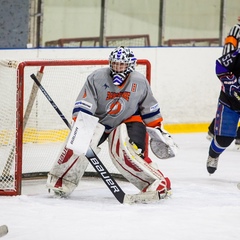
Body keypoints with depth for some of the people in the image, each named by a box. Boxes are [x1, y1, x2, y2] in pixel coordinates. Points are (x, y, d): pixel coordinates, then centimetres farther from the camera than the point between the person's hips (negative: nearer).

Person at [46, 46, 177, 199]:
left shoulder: (140, 82, -11)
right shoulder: (96, 78, -18)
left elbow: (150, 109, 4)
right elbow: (83, 108, -21)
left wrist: (158, 130, 5)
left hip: (128, 121, -1)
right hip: (99, 120, 1)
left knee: (125, 152, -27)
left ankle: (158, 183, -19)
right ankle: (61, 181, -3)